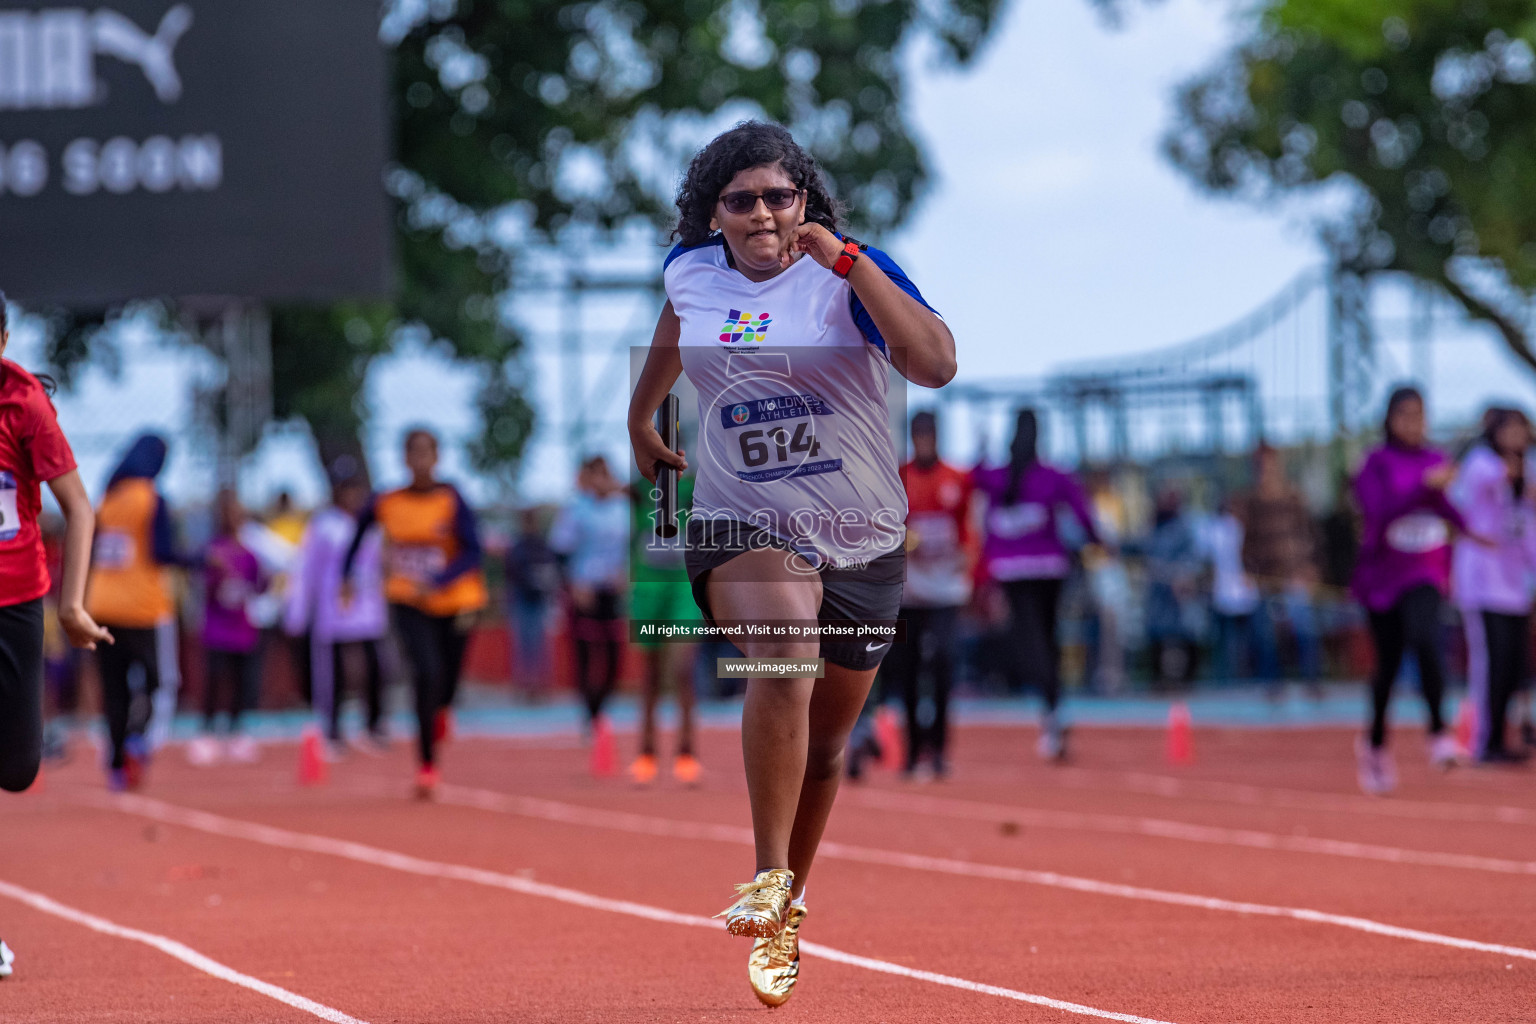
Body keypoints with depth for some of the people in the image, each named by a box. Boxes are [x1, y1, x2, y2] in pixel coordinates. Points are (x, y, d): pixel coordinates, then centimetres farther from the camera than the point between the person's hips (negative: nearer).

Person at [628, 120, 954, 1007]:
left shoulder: (852, 272, -10)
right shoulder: (692, 271, 1)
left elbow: (936, 364, -27)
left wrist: (847, 261, -29)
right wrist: (642, 415, 37)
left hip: (862, 540, 0)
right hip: (741, 528, 0)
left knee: (825, 744, 14)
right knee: (786, 655, -33)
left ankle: (788, 908, 37)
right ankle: (768, 879, -27)